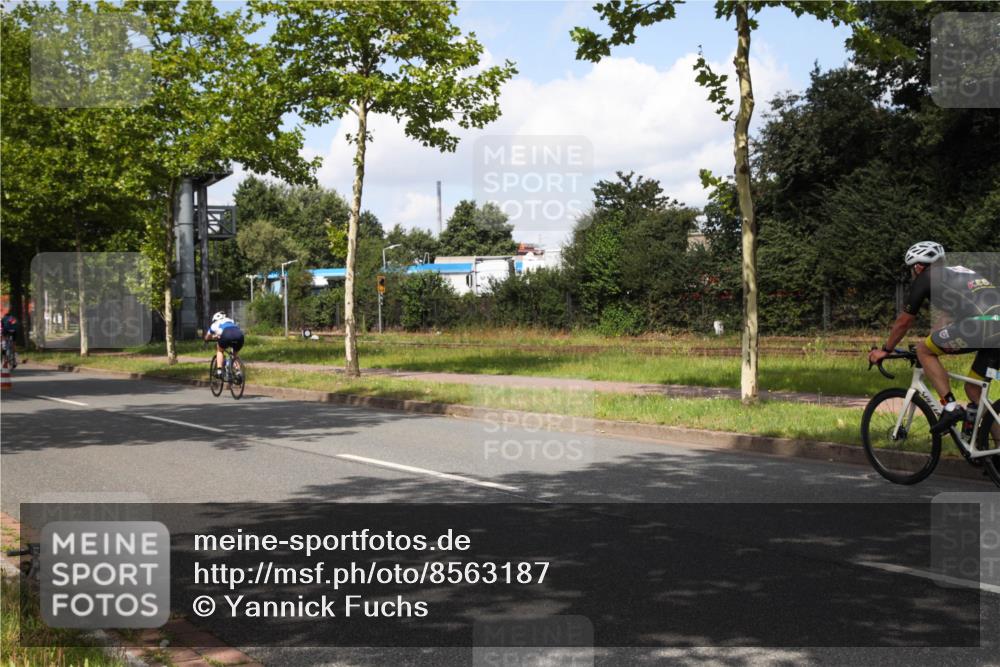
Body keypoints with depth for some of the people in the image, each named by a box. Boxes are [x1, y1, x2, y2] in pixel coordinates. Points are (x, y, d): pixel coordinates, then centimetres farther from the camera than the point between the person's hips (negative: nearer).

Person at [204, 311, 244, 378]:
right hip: (239, 335, 3)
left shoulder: (215, 324, 33)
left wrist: (213, 337, 68)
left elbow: (207, 338, 45)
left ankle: (219, 370, 10)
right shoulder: (231, 321, 41)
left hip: (226, 335, -3)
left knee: (219, 351, 26)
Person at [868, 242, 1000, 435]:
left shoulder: (925, 279, 13)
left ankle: (950, 407, 2)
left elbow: (904, 321, 19)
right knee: (973, 388, 21)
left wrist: (885, 350, 33)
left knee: (923, 349, 12)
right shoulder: (961, 272, 35)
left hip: (980, 325, -8)